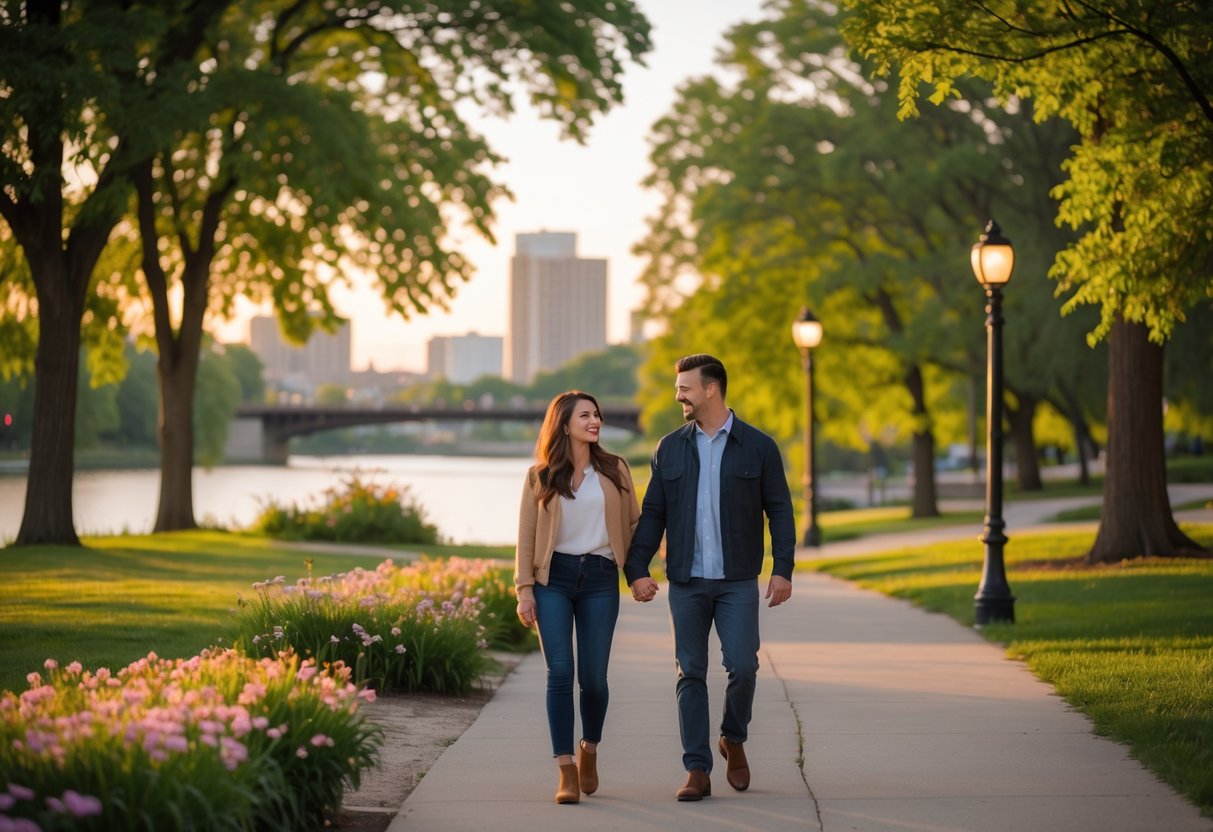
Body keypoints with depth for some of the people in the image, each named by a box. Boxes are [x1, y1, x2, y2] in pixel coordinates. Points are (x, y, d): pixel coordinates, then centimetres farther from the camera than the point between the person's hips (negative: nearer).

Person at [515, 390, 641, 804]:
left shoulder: (614, 470, 8)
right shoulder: (540, 476, 5)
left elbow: (634, 523, 12)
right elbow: (526, 537, 5)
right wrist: (524, 590, -3)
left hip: (600, 579, 1)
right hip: (553, 577, -1)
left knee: (593, 677, -1)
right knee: (560, 672, -10)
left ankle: (590, 749, 28)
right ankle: (566, 771, -6)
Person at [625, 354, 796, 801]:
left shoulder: (758, 446, 2)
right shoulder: (670, 448, 8)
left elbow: (779, 511, 3)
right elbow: (652, 513, 8)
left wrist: (782, 569, -6)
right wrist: (636, 569, -2)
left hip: (738, 582, -2)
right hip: (686, 583, 2)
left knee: (742, 665, -11)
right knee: (691, 674, 2)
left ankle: (733, 740, 18)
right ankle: (698, 771, 6)